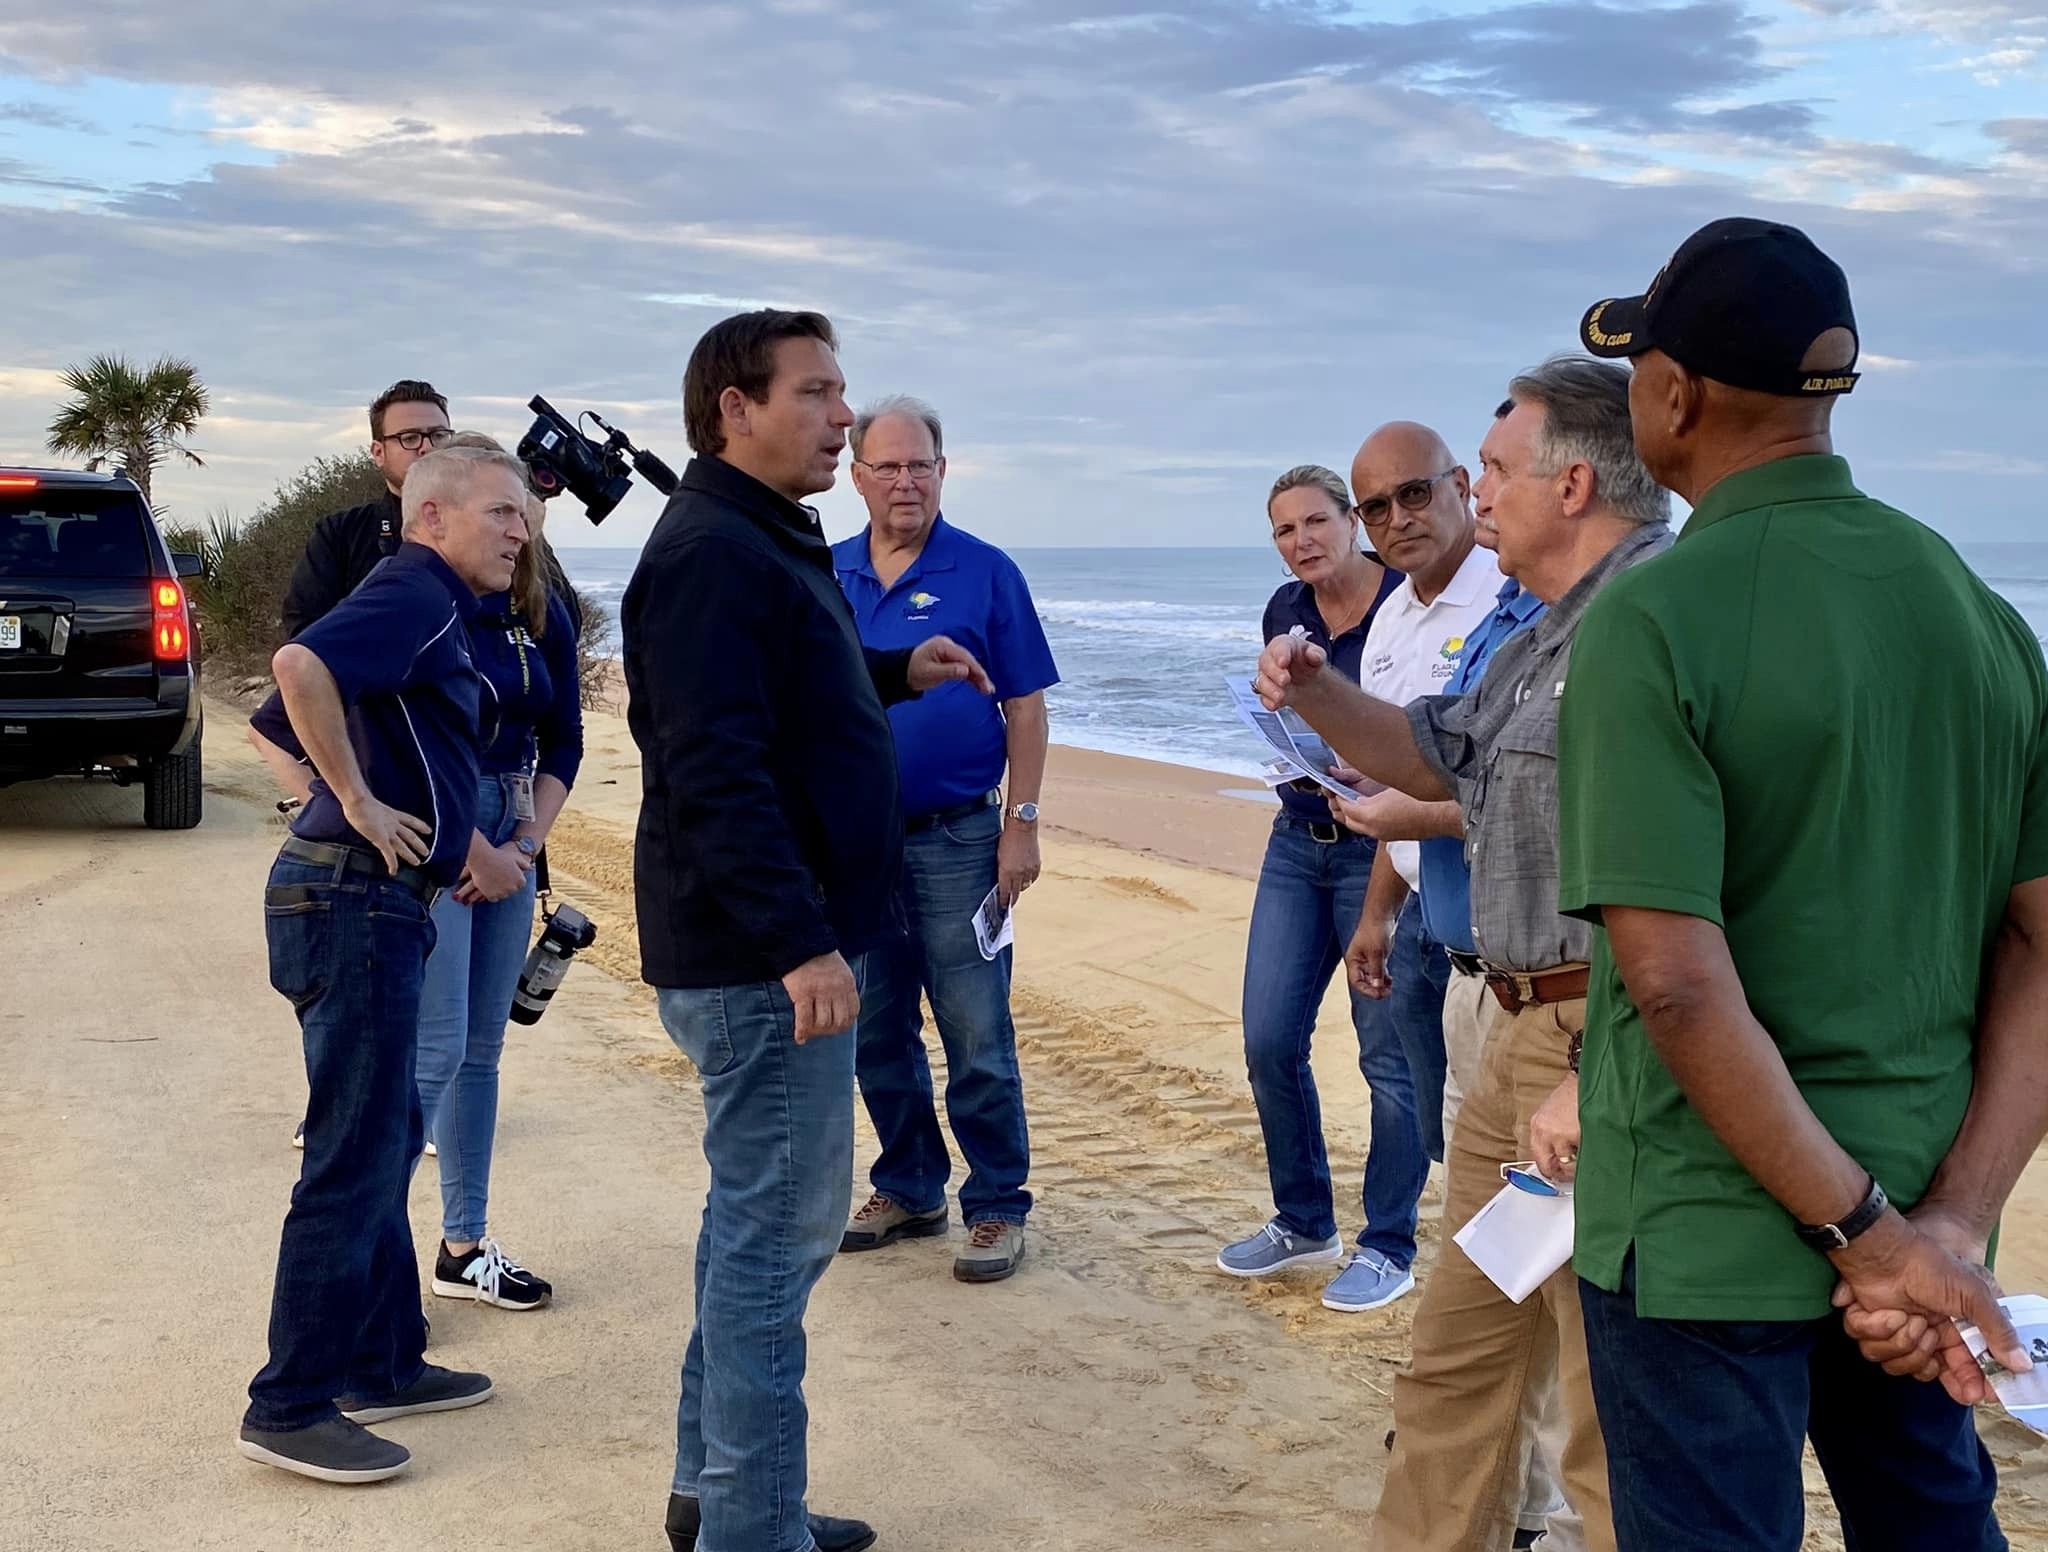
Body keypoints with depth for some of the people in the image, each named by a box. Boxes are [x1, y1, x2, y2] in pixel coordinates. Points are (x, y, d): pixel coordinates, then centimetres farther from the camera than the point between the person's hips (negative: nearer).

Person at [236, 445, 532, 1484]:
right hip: (356, 899, -11)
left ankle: (383, 1366, 27)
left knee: (385, 1140, 17)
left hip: (373, 903, 11)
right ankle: (290, 1409, -1)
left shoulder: (437, 608, 18)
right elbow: (300, 664, -30)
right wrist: (359, 800, -23)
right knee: (355, 1156, -7)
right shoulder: (415, 594, -12)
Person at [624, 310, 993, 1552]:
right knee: (778, 1230, -4)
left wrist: (894, 672, 17)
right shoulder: (712, 553, -17)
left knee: (766, 1219, 18)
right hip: (766, 960, -11)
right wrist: (801, 939, -30)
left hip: (784, 947, 11)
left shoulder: (770, 543, 16)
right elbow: (714, 770, -26)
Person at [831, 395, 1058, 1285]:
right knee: (877, 1035, 13)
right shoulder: (826, 577, 7)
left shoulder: (985, 574, -3)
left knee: (977, 1040, -2)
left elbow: (1025, 710, -3)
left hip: (956, 840, -4)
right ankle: (908, 1190, 27)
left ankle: (997, 1209, 8)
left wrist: (1022, 826, -9)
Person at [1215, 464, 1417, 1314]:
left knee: (1390, 1056, 1)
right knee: (1269, 1040, 6)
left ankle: (1387, 1246, 15)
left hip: (1381, 849, -6)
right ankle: (1303, 1222, 24)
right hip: (1297, 842, 6)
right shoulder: (1284, 612, 7)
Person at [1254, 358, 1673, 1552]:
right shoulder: (1550, 630, 17)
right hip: (1526, 1029, 11)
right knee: (1458, 1361, 19)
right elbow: (1437, 756, 30)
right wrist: (1317, 693, 12)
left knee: (1622, 1412, -2)